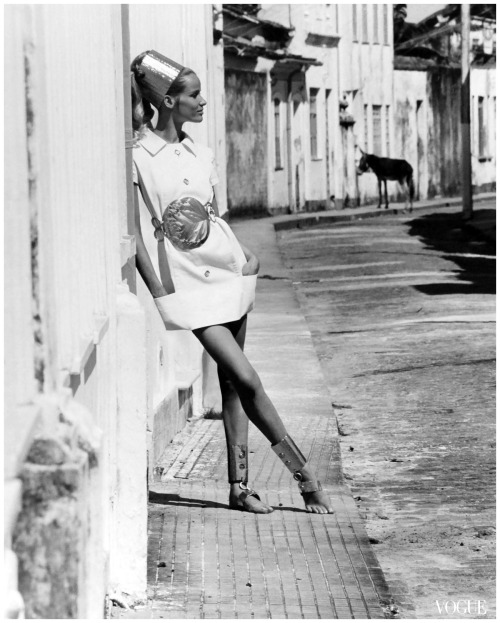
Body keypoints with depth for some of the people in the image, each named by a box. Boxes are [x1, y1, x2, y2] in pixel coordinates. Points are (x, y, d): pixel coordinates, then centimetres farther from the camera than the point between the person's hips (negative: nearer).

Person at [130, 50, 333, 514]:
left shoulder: (200, 156, 11)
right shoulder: (137, 158, -7)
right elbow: (136, 235, -8)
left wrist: (244, 256, 1)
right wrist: (159, 293, -13)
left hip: (227, 271, 6)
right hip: (187, 285, -6)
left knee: (233, 384, 6)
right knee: (246, 379, -11)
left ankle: (239, 484, 10)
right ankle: (302, 472, -2)